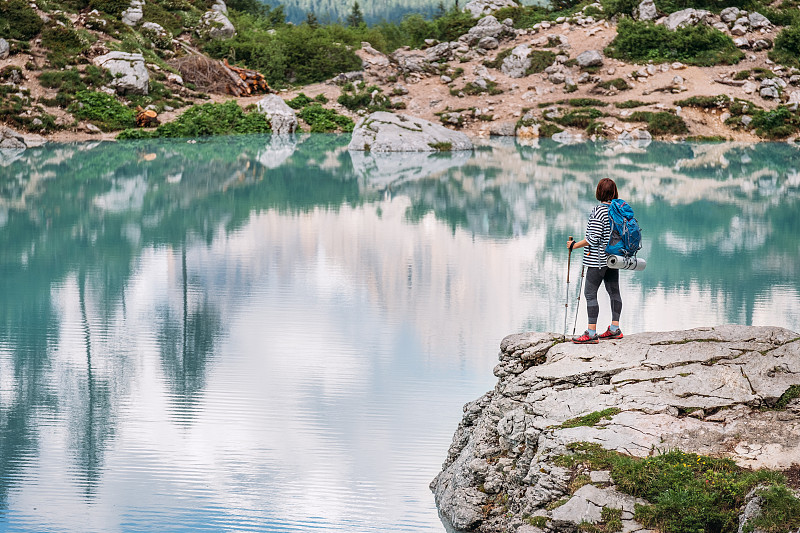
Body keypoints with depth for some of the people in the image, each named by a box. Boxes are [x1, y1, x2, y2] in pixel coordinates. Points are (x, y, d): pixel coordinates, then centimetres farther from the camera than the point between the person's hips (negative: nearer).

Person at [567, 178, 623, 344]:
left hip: (598, 259, -9)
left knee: (590, 293, -4)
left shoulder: (598, 211, -19)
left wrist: (574, 245, -11)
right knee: (614, 291, 15)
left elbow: (594, 238, -22)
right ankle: (615, 329, 22)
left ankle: (591, 333, -6)